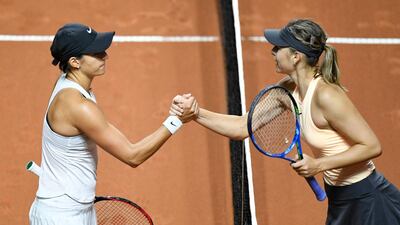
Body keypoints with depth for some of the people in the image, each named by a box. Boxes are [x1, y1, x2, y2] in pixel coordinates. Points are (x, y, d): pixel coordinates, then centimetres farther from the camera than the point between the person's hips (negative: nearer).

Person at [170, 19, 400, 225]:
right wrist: (197, 113, -9)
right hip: (340, 199, 8)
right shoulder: (288, 90, -2)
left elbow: (372, 146, -24)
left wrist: (319, 165, -28)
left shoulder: (325, 95, -26)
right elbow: (243, 127, 2)